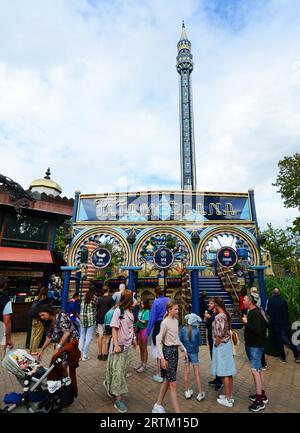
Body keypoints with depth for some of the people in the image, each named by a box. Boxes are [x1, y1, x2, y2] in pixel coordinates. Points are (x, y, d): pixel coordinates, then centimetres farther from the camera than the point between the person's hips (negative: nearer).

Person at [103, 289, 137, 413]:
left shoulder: (129, 311, 3)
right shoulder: (118, 310, -19)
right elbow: (114, 328, -17)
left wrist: (133, 338, 17)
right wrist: (116, 344, -19)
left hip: (127, 344, 7)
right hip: (119, 344, -7)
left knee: (123, 368, 19)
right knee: (118, 370, 2)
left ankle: (108, 384, 42)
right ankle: (118, 399, 15)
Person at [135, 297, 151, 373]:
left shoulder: (147, 311, -13)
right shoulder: (140, 310, 6)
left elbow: (145, 321, -17)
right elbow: (138, 320, 7)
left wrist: (139, 320, -19)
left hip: (144, 329, -7)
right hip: (139, 329, 7)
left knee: (144, 348, 4)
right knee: (140, 347, 17)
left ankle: (144, 365, 16)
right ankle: (141, 363, 31)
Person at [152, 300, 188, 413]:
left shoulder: (176, 321, 5)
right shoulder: (165, 323, -19)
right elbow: (158, 341, -16)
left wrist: (183, 349, 14)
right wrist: (162, 358, -18)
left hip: (175, 351, 8)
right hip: (168, 351, -8)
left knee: (167, 380, 19)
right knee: (173, 384, -1)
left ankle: (158, 405, 35)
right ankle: (177, 411, 8)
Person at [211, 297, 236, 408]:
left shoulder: (219, 317, -22)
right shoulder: (226, 315, 5)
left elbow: (219, 333, -27)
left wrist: (216, 344, -14)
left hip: (221, 345, -9)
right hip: (227, 344, 9)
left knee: (224, 373, 2)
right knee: (228, 372, 17)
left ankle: (228, 399, 13)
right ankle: (229, 396, 29)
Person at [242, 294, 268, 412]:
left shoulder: (256, 313, -21)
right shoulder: (251, 312, 8)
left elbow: (257, 330, -28)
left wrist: (246, 322, -22)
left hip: (256, 346, -10)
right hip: (251, 345, 10)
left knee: (255, 371, -7)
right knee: (258, 370, 17)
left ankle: (260, 400, 2)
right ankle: (262, 395, 29)